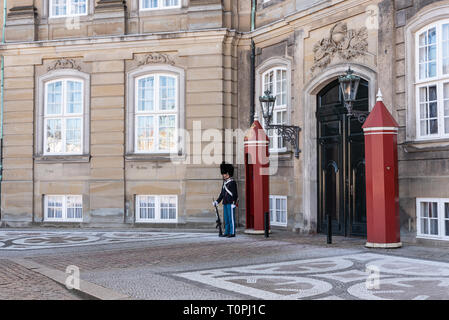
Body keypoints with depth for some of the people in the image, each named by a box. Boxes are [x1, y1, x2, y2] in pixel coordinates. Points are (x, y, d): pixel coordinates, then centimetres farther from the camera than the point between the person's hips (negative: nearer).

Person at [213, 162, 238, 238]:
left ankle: (232, 233, -2)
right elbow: (222, 193, 20)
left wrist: (234, 203, -19)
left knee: (231, 218, -5)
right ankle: (227, 232, 15)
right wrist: (217, 201, 16)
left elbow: (235, 193, -14)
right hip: (225, 203, 8)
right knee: (226, 218, 10)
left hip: (231, 203, -8)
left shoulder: (232, 182, -10)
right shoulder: (225, 182, 16)